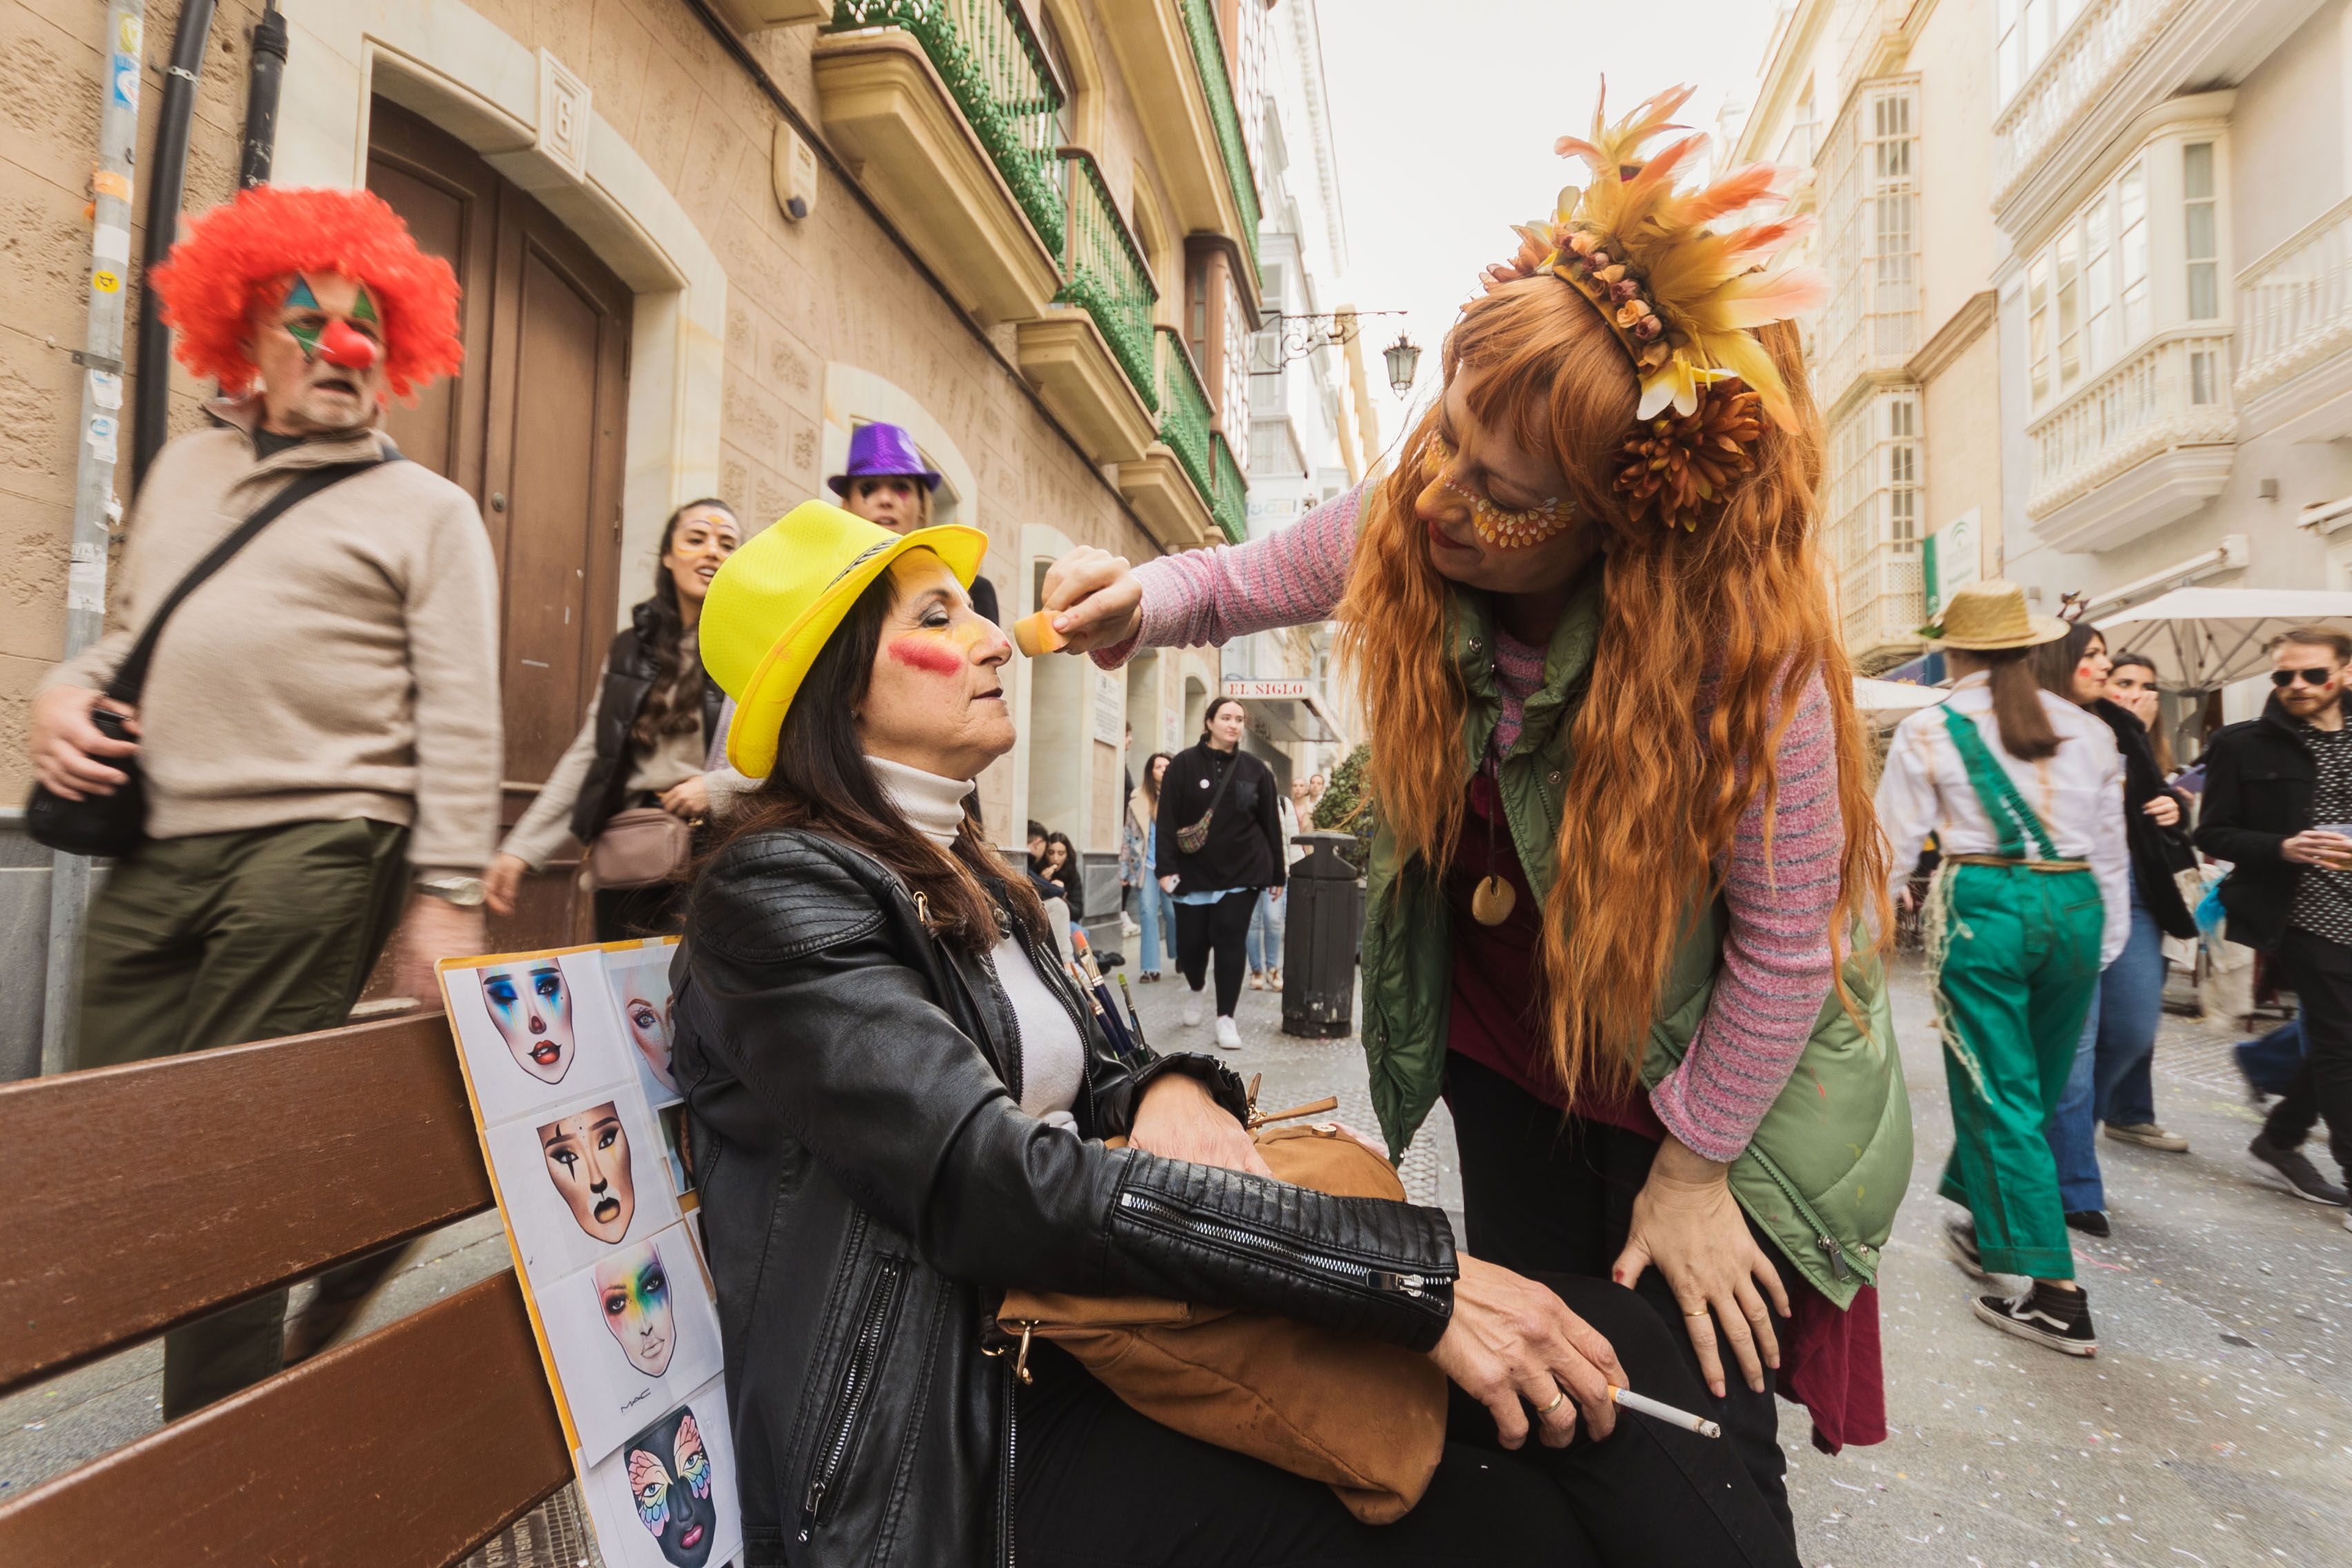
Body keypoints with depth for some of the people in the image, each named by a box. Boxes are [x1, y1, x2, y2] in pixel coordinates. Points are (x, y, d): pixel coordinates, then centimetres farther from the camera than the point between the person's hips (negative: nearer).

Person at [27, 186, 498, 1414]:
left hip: (312, 849, -6)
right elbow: (132, 629, 29)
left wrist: (448, 895, -13)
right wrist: (67, 689, 5)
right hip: (153, 851, 6)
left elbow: (460, 719, -5)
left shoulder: (424, 509, 3)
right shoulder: (185, 468, 21)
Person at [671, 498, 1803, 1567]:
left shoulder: (968, 878, 14)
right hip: (967, 1434, -6)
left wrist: (1170, 1091, -9)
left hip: (1097, 1328, 7)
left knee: (1602, 1342, -10)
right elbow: (997, 1183, -23)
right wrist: (1414, 1272, -25)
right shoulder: (776, 893, -12)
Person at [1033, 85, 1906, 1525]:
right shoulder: (1407, 529, -19)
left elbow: (1787, 938, -19)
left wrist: (1695, 1164, -9)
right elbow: (1250, 578, 1)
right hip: (1506, 1064, 4)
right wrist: (1143, 601, -21)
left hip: (1703, 1085, -3)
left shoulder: (1747, 643, -30)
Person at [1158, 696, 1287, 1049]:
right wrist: (1166, 867, -12)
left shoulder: (1256, 770, 3)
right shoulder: (1184, 764, -3)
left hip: (1242, 872, 1)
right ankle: (1196, 989, 37)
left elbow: (1270, 824, 6)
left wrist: (1277, 874, 6)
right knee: (1191, 941, 4)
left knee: (1230, 939, -4)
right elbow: (1168, 820, -5)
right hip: (1194, 872, 0)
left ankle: (1226, 1018, 9)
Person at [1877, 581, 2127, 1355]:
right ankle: (1986, 1229, 37)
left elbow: (1893, 848, -2)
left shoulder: (1931, 730, -2)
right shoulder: (2090, 731, 10)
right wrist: (2106, 943, 21)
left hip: (1982, 906, -5)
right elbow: (2111, 850, 14)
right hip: (2075, 908, 5)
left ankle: (2057, 1293, 1)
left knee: (2001, 1095, 2)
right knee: (2034, 1088, 19)